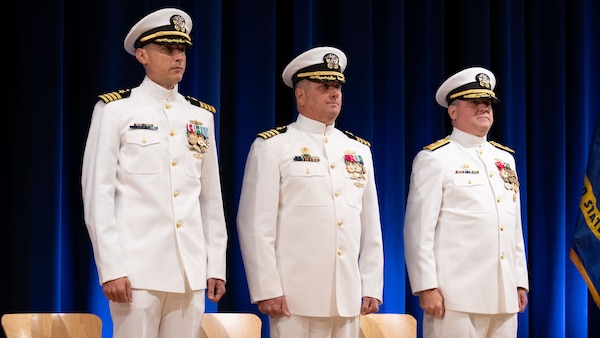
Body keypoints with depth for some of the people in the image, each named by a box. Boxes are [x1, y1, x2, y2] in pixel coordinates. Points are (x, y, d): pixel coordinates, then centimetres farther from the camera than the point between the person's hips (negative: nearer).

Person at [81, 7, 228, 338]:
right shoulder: (115, 110, 0)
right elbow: (97, 193, -5)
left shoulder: (201, 115, 14)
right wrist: (110, 268, -12)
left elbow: (212, 197, 15)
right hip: (138, 269, -4)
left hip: (190, 272, 4)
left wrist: (216, 264, 9)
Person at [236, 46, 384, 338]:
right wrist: (267, 290, -12)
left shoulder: (359, 150, 15)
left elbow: (371, 226, 15)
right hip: (296, 299, -5)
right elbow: (255, 224, -6)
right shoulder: (272, 147, 0)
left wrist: (372, 287, 8)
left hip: (349, 299, 5)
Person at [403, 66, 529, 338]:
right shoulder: (434, 159, -3)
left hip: (504, 295, 6)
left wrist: (520, 281, 14)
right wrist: (426, 287, -15)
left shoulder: (505, 158, 17)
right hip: (457, 295, -6)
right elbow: (419, 229, -8)